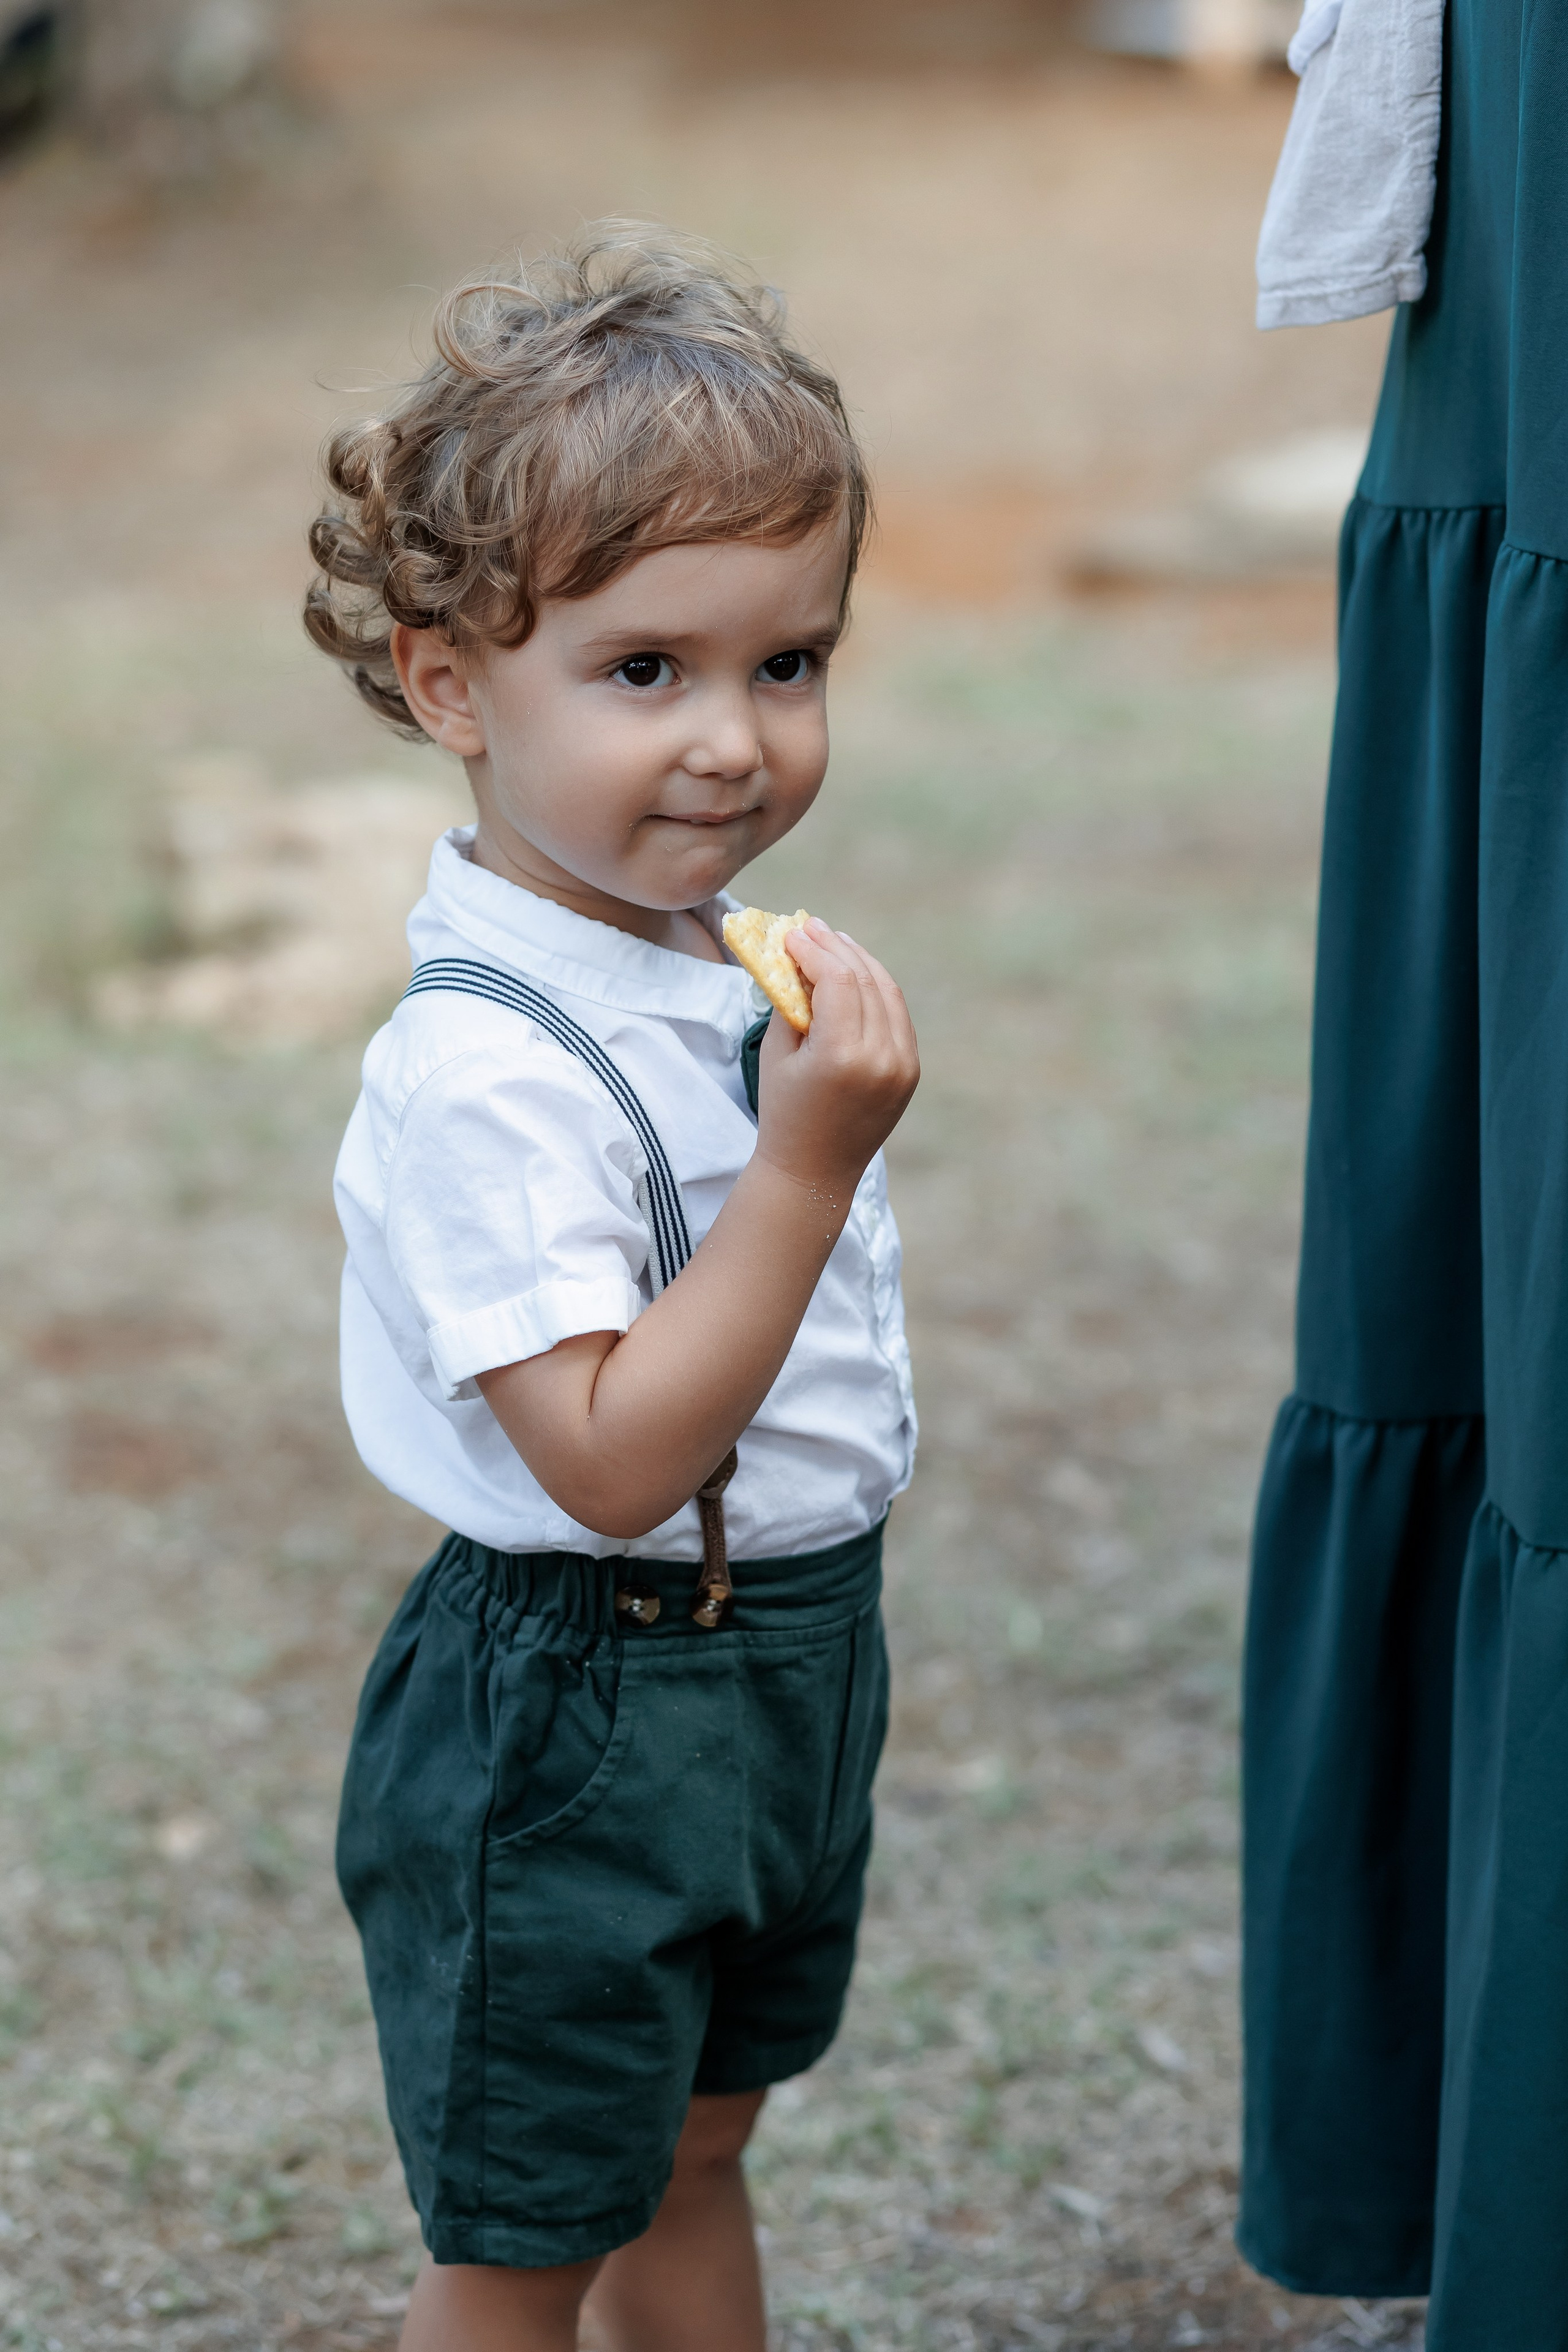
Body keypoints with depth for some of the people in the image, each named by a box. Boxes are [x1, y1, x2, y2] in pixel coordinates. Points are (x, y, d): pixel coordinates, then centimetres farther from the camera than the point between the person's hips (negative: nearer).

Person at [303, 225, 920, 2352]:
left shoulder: (707, 947, 1)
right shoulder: (485, 1061, -27)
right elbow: (611, 1459, -30)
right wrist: (812, 1165, -32)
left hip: (787, 1672, 9)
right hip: (580, 1714, -8)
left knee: (695, 2147, 25)